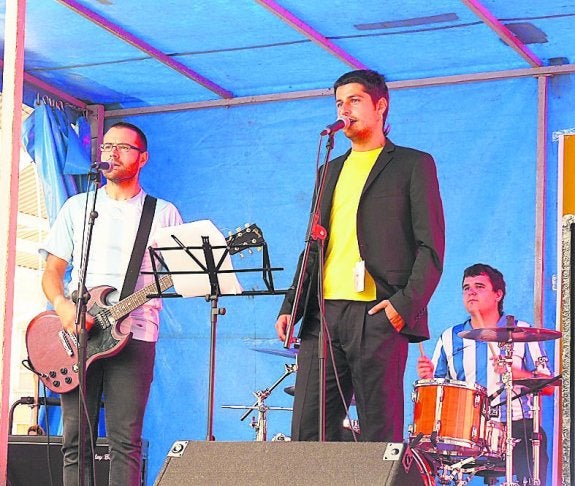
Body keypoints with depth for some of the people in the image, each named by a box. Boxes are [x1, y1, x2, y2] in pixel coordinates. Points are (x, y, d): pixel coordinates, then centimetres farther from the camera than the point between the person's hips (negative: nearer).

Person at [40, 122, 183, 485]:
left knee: (126, 442, -7)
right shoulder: (78, 206, 17)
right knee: (76, 439, -2)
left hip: (134, 333, -2)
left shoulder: (164, 213, 13)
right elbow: (52, 271, 13)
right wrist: (62, 306, -7)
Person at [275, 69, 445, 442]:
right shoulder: (331, 171, 24)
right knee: (307, 433, 0)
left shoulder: (413, 165, 6)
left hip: (377, 315, -6)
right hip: (323, 315, 6)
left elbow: (431, 247, -2)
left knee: (380, 437, -5)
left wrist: (405, 303, -15)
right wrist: (290, 307, 10)